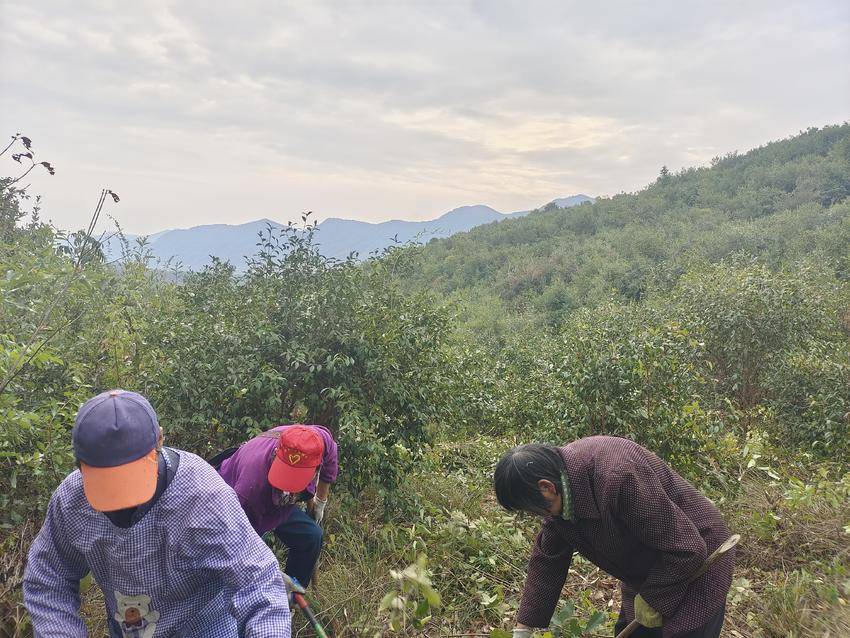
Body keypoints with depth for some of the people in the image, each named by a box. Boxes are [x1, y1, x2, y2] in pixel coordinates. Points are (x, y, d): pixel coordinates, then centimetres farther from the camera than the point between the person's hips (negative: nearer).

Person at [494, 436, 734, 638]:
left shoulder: (617, 476, -37)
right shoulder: (559, 474, -10)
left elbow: (686, 550, -29)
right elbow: (546, 559, 1)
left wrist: (651, 600, -15)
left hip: (692, 565, -7)